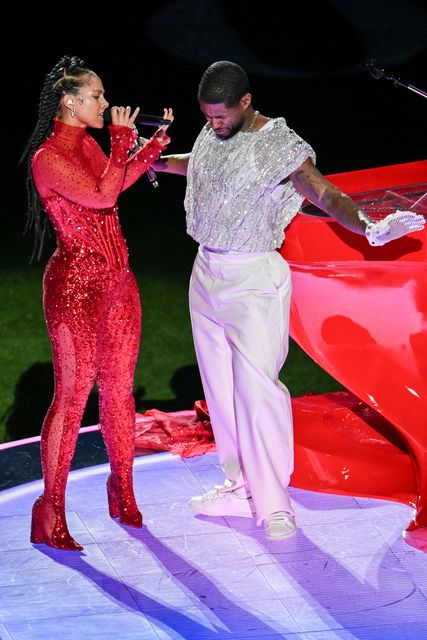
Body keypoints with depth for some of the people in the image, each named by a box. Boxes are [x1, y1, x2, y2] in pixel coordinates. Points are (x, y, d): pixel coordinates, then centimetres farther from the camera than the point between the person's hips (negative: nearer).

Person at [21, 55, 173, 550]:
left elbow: (115, 183, 28)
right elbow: (102, 196, -24)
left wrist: (156, 142, 21)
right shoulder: (47, 157, -16)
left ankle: (123, 488, 27)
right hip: (76, 285, -8)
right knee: (73, 394, -5)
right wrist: (122, 140, -15)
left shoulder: (88, 144, 10)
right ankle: (50, 513, 2)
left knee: (119, 387, 13)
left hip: (117, 281, 8)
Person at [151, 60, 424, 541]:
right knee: (220, 386, 11)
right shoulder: (213, 134, 5)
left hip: (254, 280, -7)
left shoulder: (280, 147, -16)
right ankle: (241, 488, 22)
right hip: (207, 272, 7)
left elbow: (326, 195, -26)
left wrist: (368, 226, -43)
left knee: (256, 386, -13)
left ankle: (274, 503, -6)